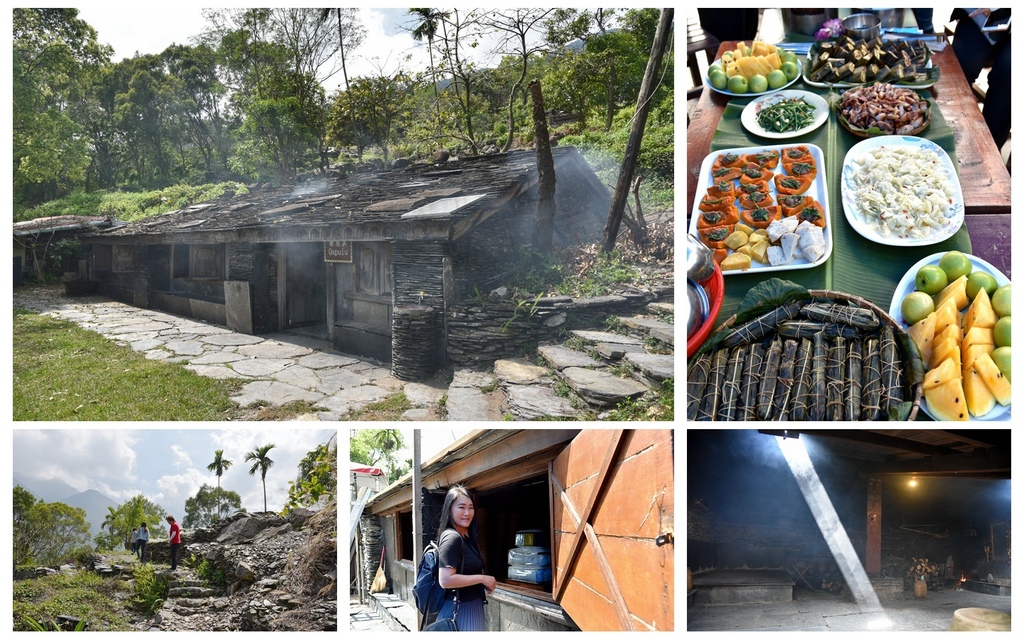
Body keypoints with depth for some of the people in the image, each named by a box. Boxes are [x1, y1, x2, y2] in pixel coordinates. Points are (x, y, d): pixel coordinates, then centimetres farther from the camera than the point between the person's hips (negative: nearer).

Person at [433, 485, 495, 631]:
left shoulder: (466, 537, 10)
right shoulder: (452, 537, -19)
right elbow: (445, 580, -26)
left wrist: (483, 585, 8)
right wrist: (482, 578, -19)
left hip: (471, 608, 10)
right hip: (459, 611, -10)